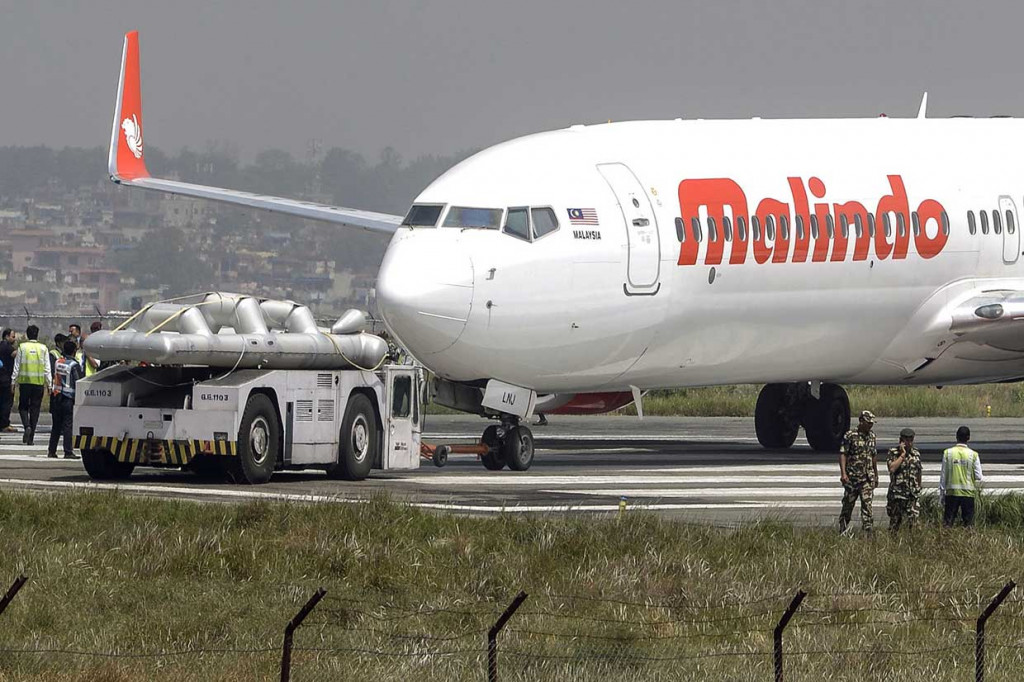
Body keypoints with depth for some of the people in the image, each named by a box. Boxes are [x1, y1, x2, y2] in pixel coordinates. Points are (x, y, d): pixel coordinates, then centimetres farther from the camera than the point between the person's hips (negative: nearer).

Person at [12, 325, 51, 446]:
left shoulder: (22, 347, -2)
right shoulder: (43, 348, 0)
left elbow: (17, 366, 0)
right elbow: (47, 368, 1)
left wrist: (13, 381, 7)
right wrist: (49, 384, 6)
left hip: (24, 381, -1)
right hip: (39, 382, 1)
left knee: (23, 406, 11)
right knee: (35, 409, 6)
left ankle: (27, 426, -17)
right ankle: (30, 438, 6)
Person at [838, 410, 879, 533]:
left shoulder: (872, 436, 12)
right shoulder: (850, 435, -6)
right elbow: (842, 454, -9)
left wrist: (876, 476, 23)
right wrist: (843, 473, -19)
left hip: (868, 478, 4)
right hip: (852, 477, -4)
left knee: (867, 504, -7)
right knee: (848, 504, 5)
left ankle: (867, 530, -10)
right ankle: (842, 531, 17)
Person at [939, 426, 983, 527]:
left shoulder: (948, 453, -4)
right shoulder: (973, 455, -6)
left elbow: (943, 476, 0)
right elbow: (979, 477, -4)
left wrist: (941, 494, 8)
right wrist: (978, 488, 18)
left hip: (951, 492, 0)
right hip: (968, 493, 0)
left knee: (947, 522, 4)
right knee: (968, 522, 5)